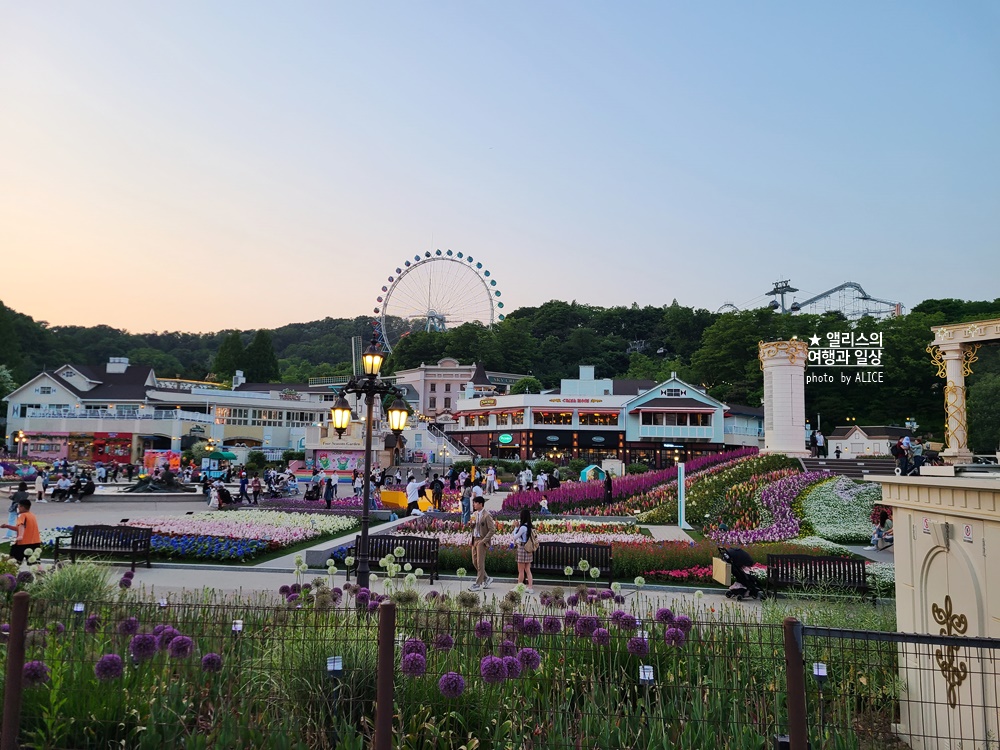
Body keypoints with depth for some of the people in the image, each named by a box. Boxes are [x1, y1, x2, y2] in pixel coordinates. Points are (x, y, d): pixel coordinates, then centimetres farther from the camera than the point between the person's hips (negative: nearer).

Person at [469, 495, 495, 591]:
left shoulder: (486, 515, -13)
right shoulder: (475, 514, 11)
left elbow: (492, 530, -15)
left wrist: (484, 540, -17)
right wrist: (472, 524, -2)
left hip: (482, 541, -8)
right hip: (474, 540, 8)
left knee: (480, 563, -3)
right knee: (475, 562, 11)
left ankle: (478, 584, 4)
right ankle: (486, 578, 26)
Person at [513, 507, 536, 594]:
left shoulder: (523, 527, -18)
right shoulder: (529, 527, 5)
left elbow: (515, 536, -11)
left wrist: (516, 527, -1)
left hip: (522, 549, -8)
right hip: (528, 550, 8)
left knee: (521, 570, 4)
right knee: (527, 570, 10)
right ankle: (530, 587, 8)